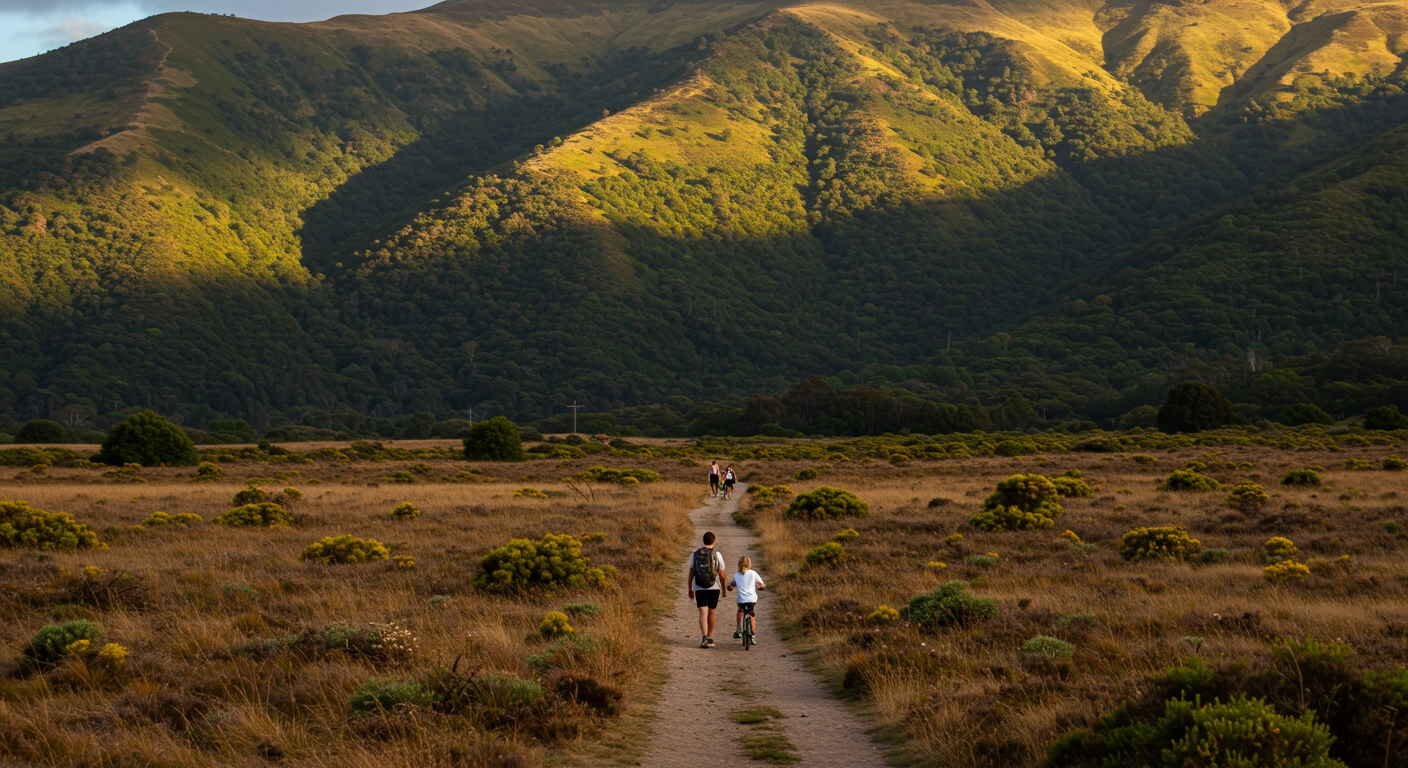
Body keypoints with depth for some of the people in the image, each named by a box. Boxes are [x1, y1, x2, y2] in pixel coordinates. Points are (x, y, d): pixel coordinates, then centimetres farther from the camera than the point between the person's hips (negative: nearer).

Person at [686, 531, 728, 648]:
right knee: (711, 612, 15)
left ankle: (704, 638, -25)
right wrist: (724, 587, 13)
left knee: (703, 612, -6)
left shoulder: (695, 554, 1)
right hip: (714, 588, 0)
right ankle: (709, 638, 26)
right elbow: (722, 575, -4)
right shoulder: (717, 555, -4)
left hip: (699, 588, 0)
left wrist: (690, 589, 13)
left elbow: (691, 573, 5)